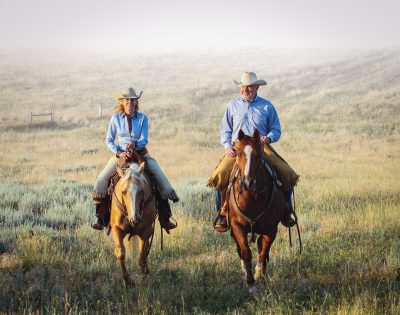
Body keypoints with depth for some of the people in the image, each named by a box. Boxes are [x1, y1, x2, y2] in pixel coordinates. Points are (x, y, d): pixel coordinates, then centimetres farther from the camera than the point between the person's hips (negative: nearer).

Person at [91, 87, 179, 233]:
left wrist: (135, 144, -28)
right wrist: (118, 153, -15)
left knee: (162, 180, -15)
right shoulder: (116, 118, 0)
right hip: (120, 154, 0)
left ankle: (164, 219, -6)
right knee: (101, 180, -19)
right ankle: (101, 218, -8)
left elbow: (144, 140, -6)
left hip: (141, 153, 0)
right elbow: (109, 140, 2)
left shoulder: (142, 118, -1)